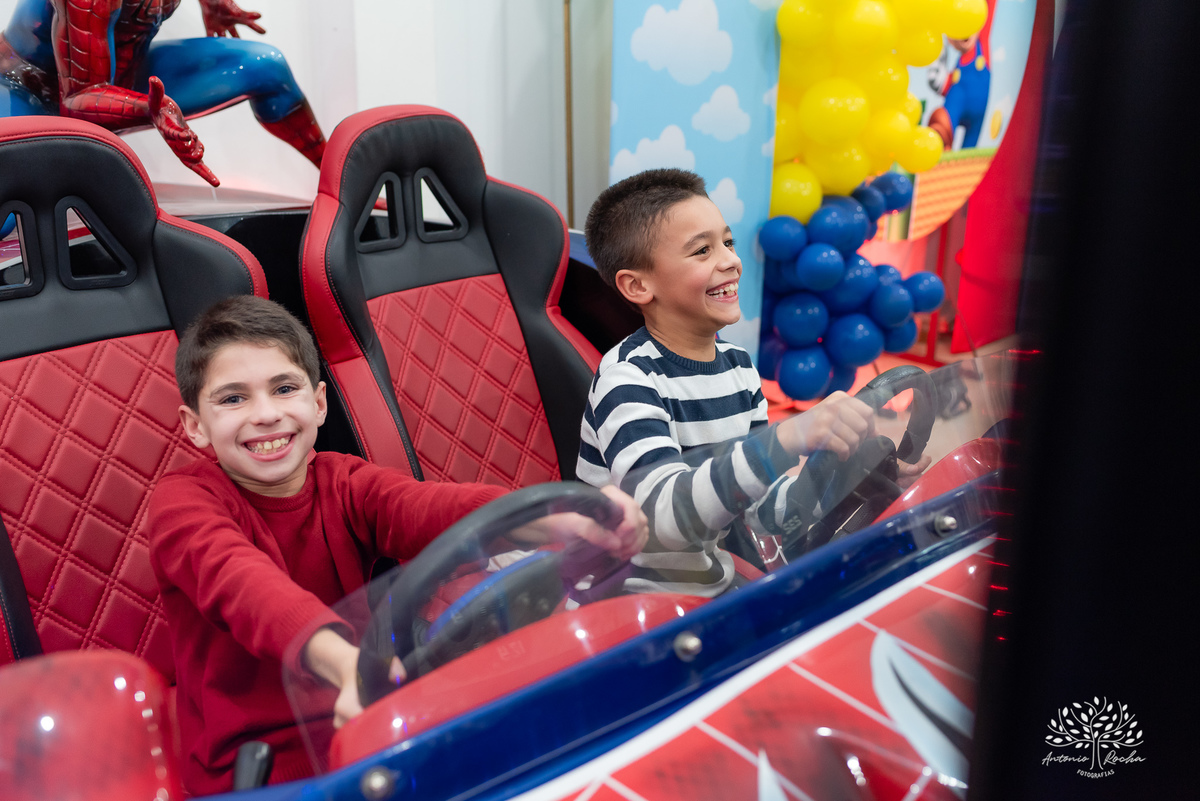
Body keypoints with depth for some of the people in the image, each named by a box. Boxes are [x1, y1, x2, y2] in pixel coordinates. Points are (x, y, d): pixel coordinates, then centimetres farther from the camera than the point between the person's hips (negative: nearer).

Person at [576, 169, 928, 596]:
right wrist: (787, 440, -43)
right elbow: (665, 515, -33)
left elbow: (759, 504, 6)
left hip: (711, 589, 7)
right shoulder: (628, 378, -18)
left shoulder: (738, 365, 6)